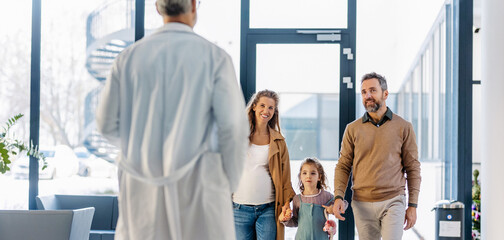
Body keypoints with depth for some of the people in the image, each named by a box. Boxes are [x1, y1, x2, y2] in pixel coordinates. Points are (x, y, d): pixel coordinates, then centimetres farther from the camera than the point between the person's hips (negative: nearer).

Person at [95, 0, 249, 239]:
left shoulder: (129, 56, 4)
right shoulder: (215, 56, -6)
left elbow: (109, 122, 7)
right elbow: (233, 128, -12)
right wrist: (228, 186, 3)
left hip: (144, 184, 3)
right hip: (196, 183, -3)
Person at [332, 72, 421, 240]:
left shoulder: (403, 127, 3)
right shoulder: (353, 129, 7)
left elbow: (413, 168, 4)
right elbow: (343, 166, 7)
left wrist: (413, 205, -1)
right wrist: (338, 196, -9)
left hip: (393, 202, -2)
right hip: (362, 204, 2)